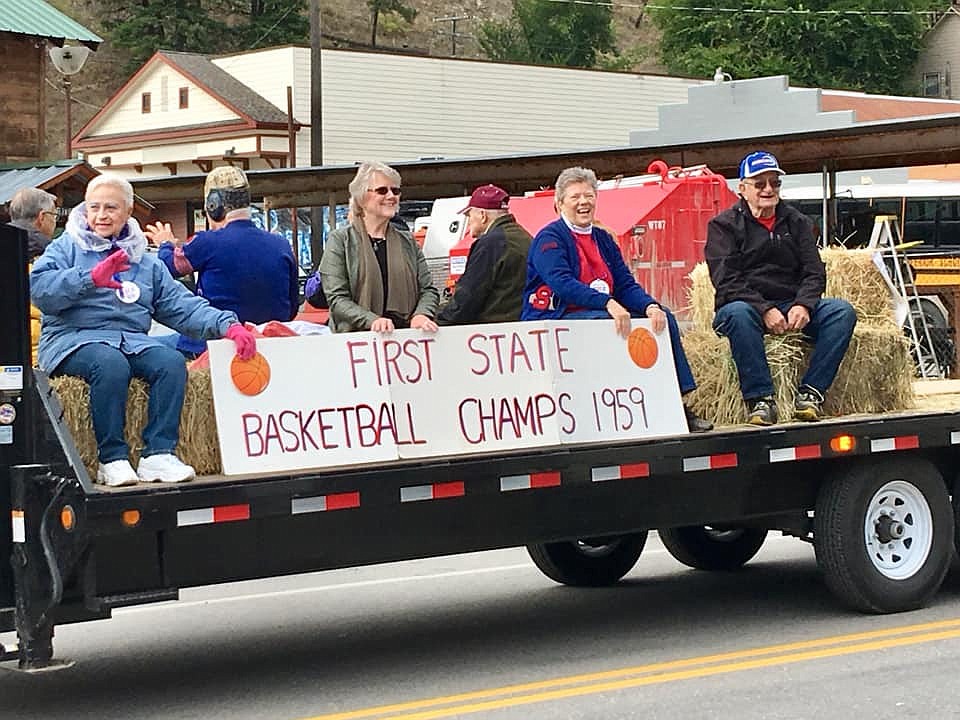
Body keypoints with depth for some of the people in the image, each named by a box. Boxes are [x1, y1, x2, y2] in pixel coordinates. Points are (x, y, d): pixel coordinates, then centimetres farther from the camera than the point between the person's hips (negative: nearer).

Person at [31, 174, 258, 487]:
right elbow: (38, 288, -8)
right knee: (111, 363, -37)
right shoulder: (67, 248, 11)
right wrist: (91, 278, -23)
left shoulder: (146, 262, 23)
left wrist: (228, 325, -4)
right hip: (74, 338, -4)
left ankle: (158, 455, -27)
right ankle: (111, 459, -28)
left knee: (172, 362, -26)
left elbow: (184, 306, 13)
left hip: (133, 340, 4)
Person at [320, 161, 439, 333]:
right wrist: (372, 320, -18)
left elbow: (428, 290, 14)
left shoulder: (407, 242, 18)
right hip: (356, 338, -3)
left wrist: (421, 315, -8)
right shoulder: (340, 240, 5)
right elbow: (336, 299, -4)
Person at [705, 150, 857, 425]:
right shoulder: (723, 225, 3)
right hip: (748, 306, -4)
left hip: (792, 307, 4)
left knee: (842, 310, -21)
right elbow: (726, 281, -9)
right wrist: (765, 310, -23)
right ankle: (759, 398, -35)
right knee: (738, 313, -39)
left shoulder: (797, 222, 17)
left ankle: (811, 392, -24)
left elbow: (814, 272, 7)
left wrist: (803, 305, -15)